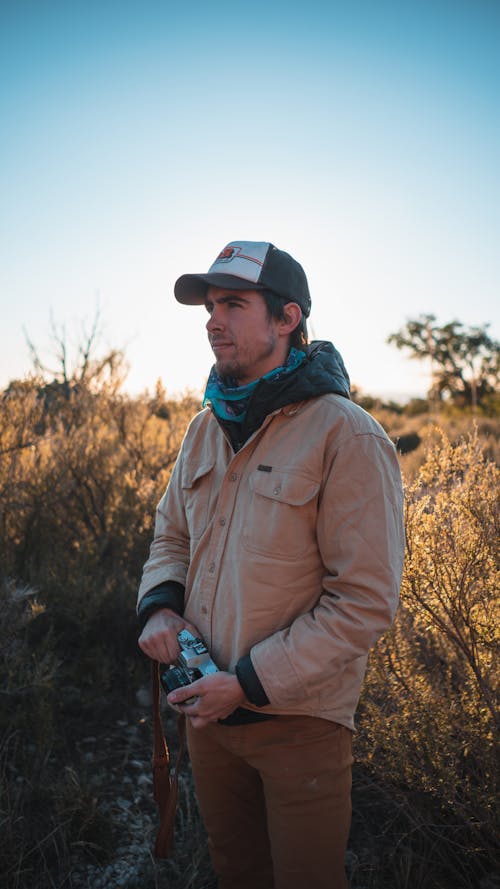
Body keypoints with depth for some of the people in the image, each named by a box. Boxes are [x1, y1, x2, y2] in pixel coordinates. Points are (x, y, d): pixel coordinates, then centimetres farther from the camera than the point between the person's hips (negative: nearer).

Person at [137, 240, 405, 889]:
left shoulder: (347, 436, -19)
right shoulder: (206, 428, 3)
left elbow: (366, 602, -20)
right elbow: (171, 536, 14)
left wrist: (251, 684, -20)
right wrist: (159, 605, -7)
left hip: (299, 720, -5)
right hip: (208, 706, 6)